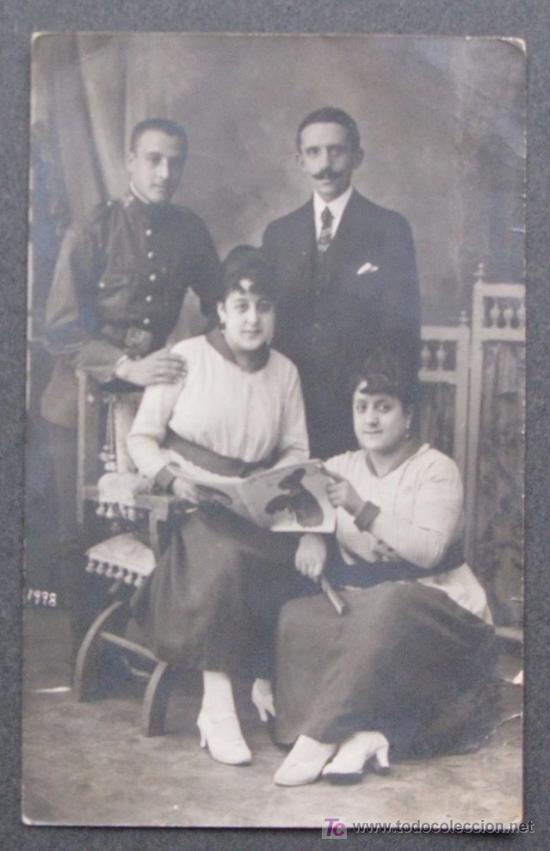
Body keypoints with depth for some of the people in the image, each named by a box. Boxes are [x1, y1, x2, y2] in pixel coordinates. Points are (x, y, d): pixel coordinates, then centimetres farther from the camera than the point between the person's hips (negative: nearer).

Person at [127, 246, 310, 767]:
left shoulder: (284, 371, 12)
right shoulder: (187, 357, -1)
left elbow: (296, 449, 12)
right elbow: (142, 437, -2)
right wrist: (172, 477, -20)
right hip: (186, 505, -4)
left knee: (301, 553, -26)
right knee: (226, 555, -34)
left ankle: (270, 683, -10)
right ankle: (217, 703, -28)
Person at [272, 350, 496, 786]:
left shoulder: (436, 469, -5)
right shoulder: (342, 467, 11)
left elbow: (429, 550, -19)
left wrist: (363, 510, -26)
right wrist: (311, 534, -17)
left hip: (440, 611, -5)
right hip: (362, 607, 5)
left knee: (388, 605, -38)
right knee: (297, 616, -24)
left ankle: (320, 737, -35)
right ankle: (363, 733, -33)